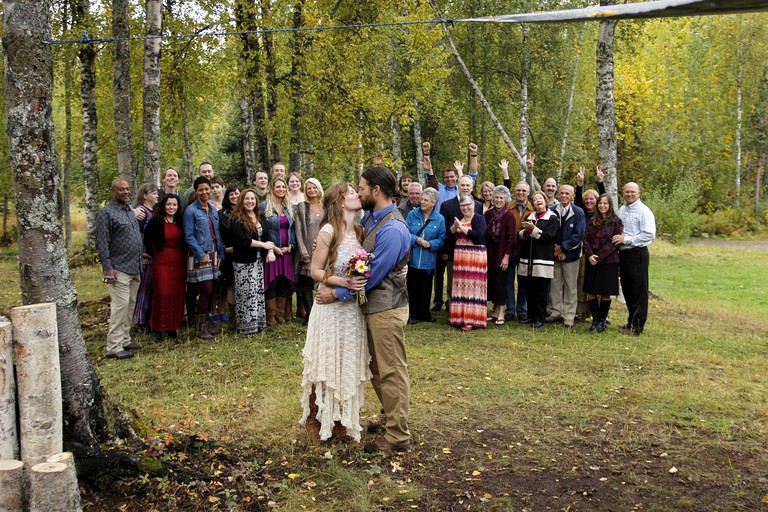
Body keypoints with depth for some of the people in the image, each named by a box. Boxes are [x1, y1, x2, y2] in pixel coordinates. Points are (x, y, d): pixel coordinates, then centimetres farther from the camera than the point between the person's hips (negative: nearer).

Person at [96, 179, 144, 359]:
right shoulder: (106, 213, -8)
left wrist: (141, 259, 19)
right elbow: (102, 243, -12)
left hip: (135, 268, 8)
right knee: (120, 306, -10)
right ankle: (114, 347, -5)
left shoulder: (131, 211, 16)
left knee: (130, 306, 12)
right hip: (119, 269, -8)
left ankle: (125, 340, 22)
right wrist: (108, 267, -17)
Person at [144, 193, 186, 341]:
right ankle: (158, 328, 5)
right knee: (162, 294, -5)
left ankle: (173, 327, 15)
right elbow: (147, 240, 1)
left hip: (179, 262, 4)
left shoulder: (180, 222, 9)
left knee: (177, 295, 4)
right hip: (162, 262, -4)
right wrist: (153, 254, 1)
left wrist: (184, 255, 8)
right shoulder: (156, 221, -4)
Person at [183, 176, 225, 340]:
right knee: (206, 291, -9)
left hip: (213, 256, 7)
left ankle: (206, 324, 20)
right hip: (199, 257, -7)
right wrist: (201, 255, -16)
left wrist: (220, 254, 9)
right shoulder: (191, 210, -7)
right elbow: (189, 236, -11)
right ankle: (200, 329, 0)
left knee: (210, 292, 9)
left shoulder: (213, 210, 14)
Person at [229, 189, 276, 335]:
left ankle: (257, 322, 16)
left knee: (258, 292, 8)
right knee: (246, 293, -4)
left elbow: (267, 236, 8)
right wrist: (264, 245, -14)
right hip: (243, 263, -7)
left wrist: (271, 251, -10)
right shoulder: (236, 219, -10)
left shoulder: (259, 218, 12)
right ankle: (246, 325, 4)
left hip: (258, 261, 7)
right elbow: (243, 240, -20)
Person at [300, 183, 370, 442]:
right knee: (328, 364, 6)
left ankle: (344, 419, 27)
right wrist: (343, 282, -24)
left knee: (349, 365, 13)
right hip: (331, 306, -6)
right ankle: (320, 420, 24)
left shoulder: (359, 231, 5)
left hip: (353, 307, 6)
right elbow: (316, 271, -11)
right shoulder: (329, 231, -13)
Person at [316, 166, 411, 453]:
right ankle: (390, 419, 36)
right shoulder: (370, 217, 6)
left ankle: (398, 437, 10)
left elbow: (372, 275, -21)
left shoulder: (392, 230, -22)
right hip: (373, 305, 10)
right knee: (377, 368, 20)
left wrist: (337, 294, -15)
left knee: (391, 372, 0)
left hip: (386, 308, -10)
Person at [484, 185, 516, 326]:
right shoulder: (488, 214, 6)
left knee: (500, 281, -5)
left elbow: (511, 237, -11)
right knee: (491, 281, 6)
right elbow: (486, 235, 9)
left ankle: (501, 314, 2)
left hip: (503, 254, -5)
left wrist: (506, 256, -15)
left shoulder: (509, 215, -10)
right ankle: (495, 311, 16)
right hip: (490, 253, 5)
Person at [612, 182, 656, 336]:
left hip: (638, 255, -7)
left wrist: (626, 239, -18)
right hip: (623, 254, 7)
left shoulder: (644, 211, -9)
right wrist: (617, 241, 4)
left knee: (639, 292, -1)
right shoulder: (621, 210, 14)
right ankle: (631, 322, 25)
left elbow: (649, 235, -17)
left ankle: (637, 326, 5)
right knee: (627, 290, 13)